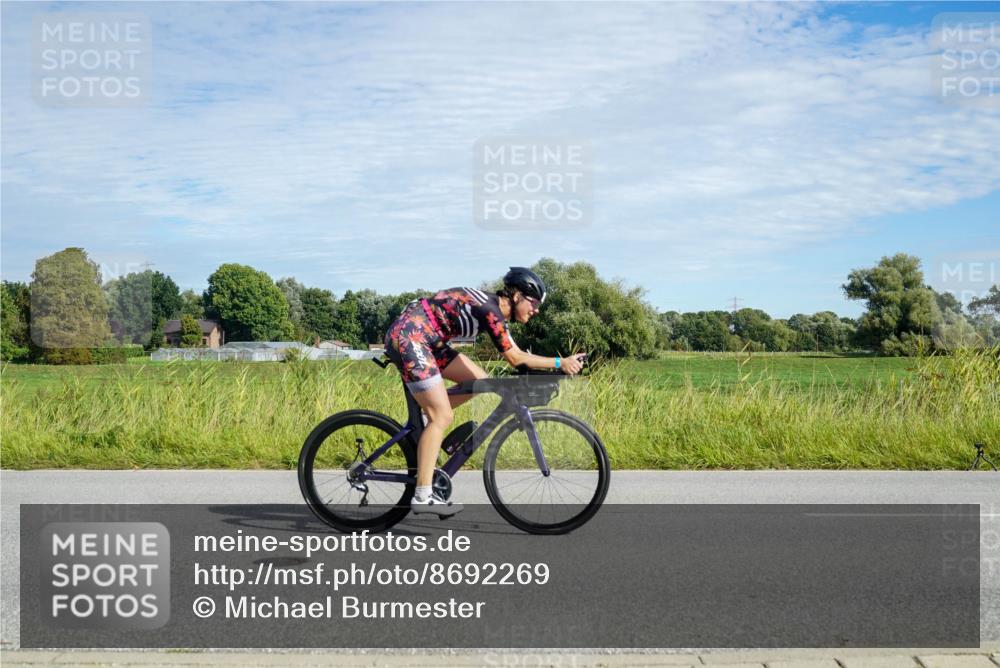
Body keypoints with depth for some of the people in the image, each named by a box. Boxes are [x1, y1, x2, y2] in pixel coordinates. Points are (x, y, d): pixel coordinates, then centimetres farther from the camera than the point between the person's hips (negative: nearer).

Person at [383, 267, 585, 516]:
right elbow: (515, 358, -17)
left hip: (425, 340, 9)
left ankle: (421, 423, 13)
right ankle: (422, 497, -7)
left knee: (479, 380, 7)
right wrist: (560, 363, -15)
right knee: (442, 417, -9)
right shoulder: (490, 311, -18)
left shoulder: (494, 307, 10)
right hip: (408, 337, -9)